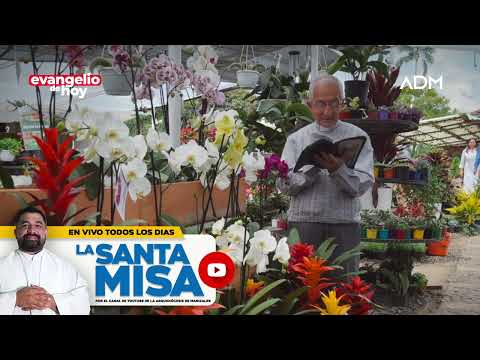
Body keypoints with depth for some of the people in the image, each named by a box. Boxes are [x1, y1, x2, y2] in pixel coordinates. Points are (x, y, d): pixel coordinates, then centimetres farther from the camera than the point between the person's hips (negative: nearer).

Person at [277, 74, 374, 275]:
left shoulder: (357, 137, 7)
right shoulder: (296, 139, 11)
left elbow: (362, 185, -3)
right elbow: (284, 185, 1)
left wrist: (337, 169, -20)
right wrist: (313, 167, -13)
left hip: (344, 223, -1)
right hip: (303, 222, 1)